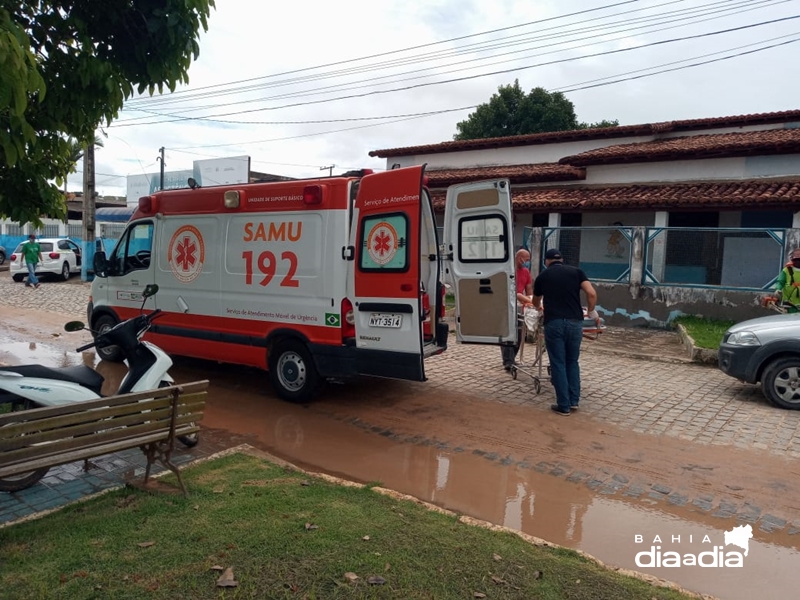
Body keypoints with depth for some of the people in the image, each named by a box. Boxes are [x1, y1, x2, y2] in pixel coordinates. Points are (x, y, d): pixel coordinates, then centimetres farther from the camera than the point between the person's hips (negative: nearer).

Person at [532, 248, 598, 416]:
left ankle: (564, 406, 8)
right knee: (572, 362, 18)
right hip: (575, 322, 2)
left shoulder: (542, 276, 13)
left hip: (554, 323, -1)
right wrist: (592, 312, 15)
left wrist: (541, 307, 53)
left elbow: (536, 303, 30)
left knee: (558, 364, 5)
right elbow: (592, 294, -3)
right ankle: (574, 401, 21)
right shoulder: (576, 271, 11)